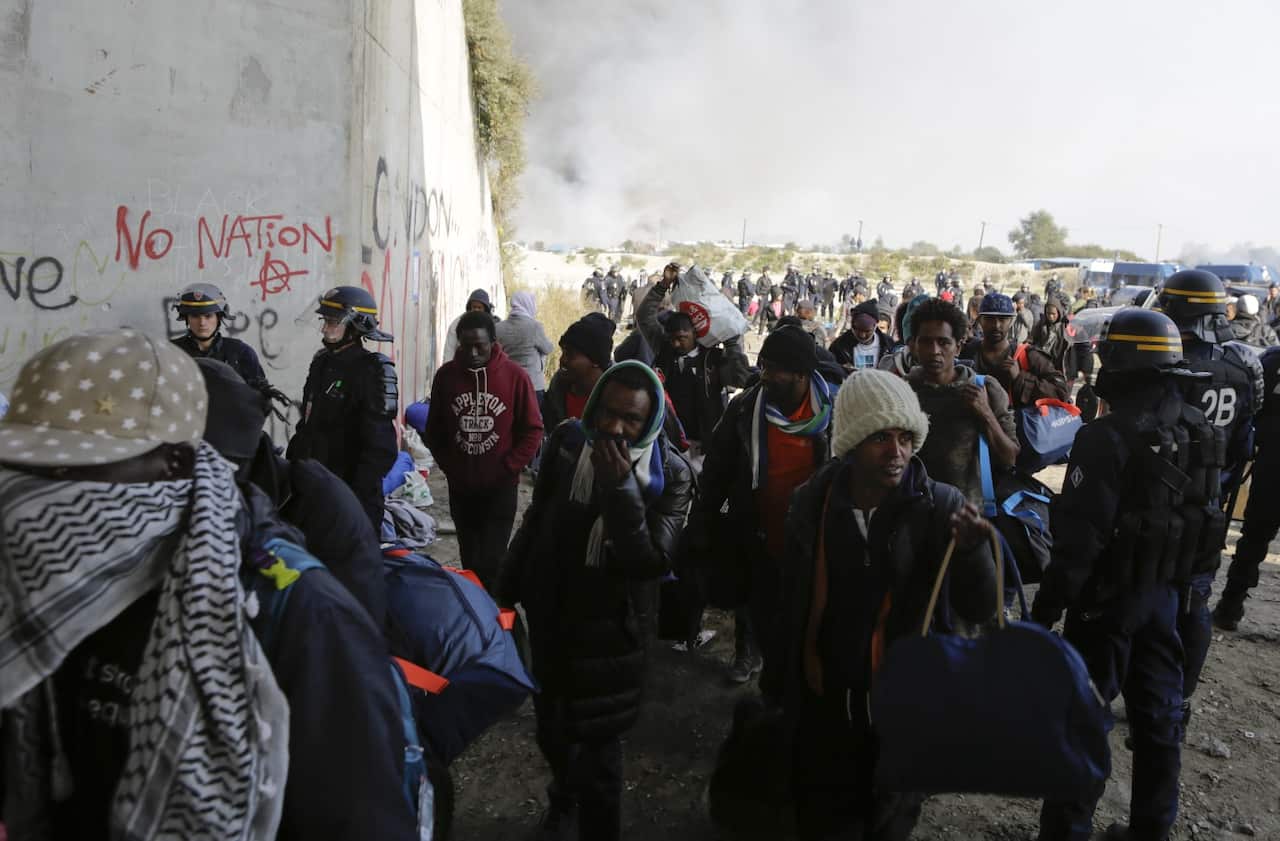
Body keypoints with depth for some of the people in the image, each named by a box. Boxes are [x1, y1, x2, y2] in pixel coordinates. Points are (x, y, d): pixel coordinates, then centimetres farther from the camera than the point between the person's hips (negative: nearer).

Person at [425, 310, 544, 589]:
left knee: (491, 561, -6)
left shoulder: (515, 376, -9)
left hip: (501, 488, -3)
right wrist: (448, 465, 0)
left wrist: (507, 469, -10)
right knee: (469, 559, 14)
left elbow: (533, 430, -4)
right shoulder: (445, 375, -1)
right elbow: (434, 430, 9)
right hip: (459, 487, 3)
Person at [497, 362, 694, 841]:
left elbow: (651, 562, -25)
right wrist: (508, 588, 12)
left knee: (599, 747, 5)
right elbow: (538, 518, 5)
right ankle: (564, 798, 53)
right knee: (551, 728, 23)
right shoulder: (567, 442, -9)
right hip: (549, 613, 4)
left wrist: (619, 487, -33)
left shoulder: (670, 475, -16)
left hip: (611, 629, -4)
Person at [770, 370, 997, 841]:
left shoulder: (939, 506, -14)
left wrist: (972, 549, -38)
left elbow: (979, 611, -19)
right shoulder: (812, 501, -9)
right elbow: (791, 602, -1)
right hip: (822, 703, 1)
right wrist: (776, 681, 5)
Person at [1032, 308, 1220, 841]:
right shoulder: (1197, 430, 3)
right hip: (1165, 592, 7)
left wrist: (1046, 608, -18)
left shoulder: (1109, 437, -22)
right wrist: (1176, 576, 20)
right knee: (1158, 710, 17)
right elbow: (1203, 516, 12)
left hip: (1108, 595, -7)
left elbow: (1080, 539, -24)